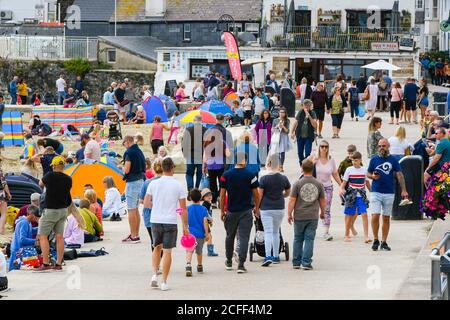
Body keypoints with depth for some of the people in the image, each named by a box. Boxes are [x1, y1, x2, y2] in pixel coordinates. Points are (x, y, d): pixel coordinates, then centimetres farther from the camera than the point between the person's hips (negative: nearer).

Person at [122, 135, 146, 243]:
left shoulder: (129, 152, -14)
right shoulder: (139, 151, 12)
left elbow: (127, 170, -17)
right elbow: (143, 168, 17)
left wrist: (123, 168, 2)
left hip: (132, 182, -9)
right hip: (141, 181, 9)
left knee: (131, 210, -5)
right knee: (136, 209, 16)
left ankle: (134, 236, -6)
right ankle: (135, 234, 20)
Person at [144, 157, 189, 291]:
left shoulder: (153, 184, -1)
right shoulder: (178, 186, -5)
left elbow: (146, 203, 1)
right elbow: (183, 208, -3)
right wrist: (185, 227, 4)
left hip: (155, 221, 2)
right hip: (170, 222, -2)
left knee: (157, 248, 21)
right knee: (167, 251, 3)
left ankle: (155, 274, 8)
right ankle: (164, 282, 3)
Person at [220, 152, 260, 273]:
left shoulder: (226, 175, -2)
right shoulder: (250, 175, -6)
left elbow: (222, 194, -1)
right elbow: (256, 194, -1)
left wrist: (222, 211, 7)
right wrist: (257, 208, 14)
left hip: (231, 211, 2)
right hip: (246, 211, -2)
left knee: (230, 236, 18)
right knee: (244, 237, -2)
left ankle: (229, 262, 30)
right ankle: (241, 264, -12)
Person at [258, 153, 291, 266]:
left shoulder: (264, 179, -12)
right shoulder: (283, 178, -2)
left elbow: (259, 195, -8)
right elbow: (288, 193, 12)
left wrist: (256, 207, 4)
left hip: (266, 208, -3)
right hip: (279, 208, 3)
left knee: (268, 232, -4)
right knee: (276, 232, 16)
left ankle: (268, 256, -17)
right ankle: (276, 256, 21)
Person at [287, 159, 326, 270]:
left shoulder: (297, 184, -6)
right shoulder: (318, 184, 1)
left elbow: (292, 200, -7)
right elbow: (323, 201, 9)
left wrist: (289, 214, 2)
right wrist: (322, 213, 24)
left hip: (299, 216, -1)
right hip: (313, 217, 1)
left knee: (298, 239, 11)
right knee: (309, 239, 2)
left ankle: (296, 262, 16)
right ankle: (306, 263, -3)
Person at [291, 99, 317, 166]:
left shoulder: (312, 114, -6)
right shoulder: (300, 113, 1)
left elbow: (315, 125, -17)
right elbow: (296, 123, 12)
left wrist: (309, 116, -24)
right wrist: (292, 132, 13)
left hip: (309, 136, -3)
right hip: (300, 135, 3)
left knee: (307, 153, -11)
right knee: (300, 153, 10)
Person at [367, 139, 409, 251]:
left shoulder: (393, 160, 4)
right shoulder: (374, 159, 6)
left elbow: (399, 175, 3)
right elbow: (368, 173, 13)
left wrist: (403, 190, -5)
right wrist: (373, 176, -10)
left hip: (389, 193, 0)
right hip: (376, 192, 0)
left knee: (386, 218, 5)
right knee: (375, 216, -11)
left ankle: (384, 242, 12)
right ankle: (375, 240, 4)